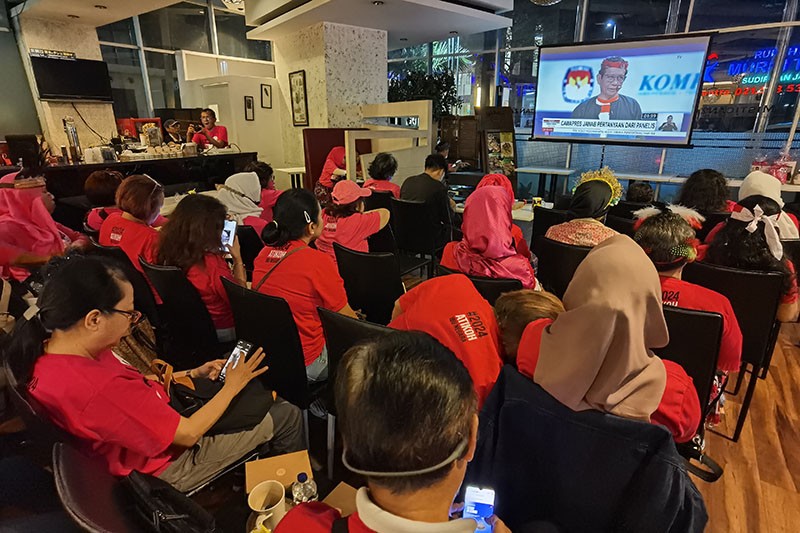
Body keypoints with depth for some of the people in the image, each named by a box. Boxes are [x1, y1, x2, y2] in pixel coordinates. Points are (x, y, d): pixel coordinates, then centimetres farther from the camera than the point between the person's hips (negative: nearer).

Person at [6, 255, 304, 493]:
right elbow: (188, 434, -27)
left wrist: (192, 373, 3)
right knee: (288, 416, 3)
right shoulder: (99, 390, -41)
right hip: (169, 465, -8)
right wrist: (232, 387, -14)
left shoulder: (47, 348, -11)